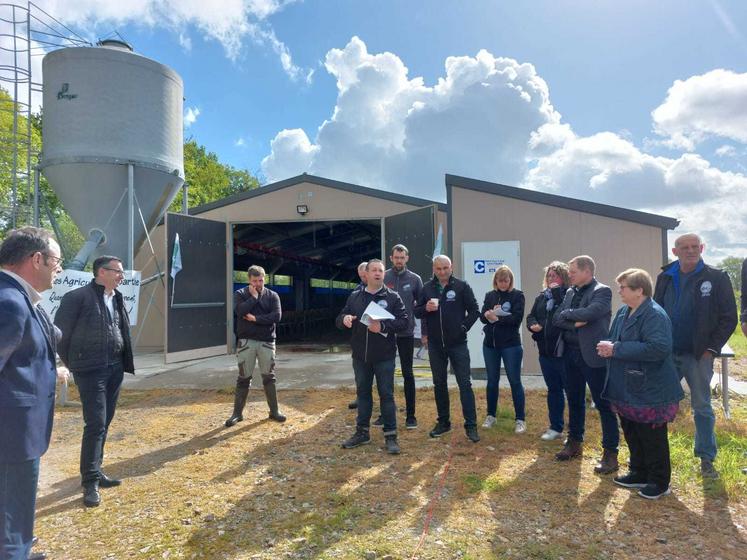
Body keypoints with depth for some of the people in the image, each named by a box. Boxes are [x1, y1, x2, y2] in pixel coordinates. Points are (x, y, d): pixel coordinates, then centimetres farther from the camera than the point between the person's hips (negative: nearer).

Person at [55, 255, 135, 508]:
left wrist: (123, 361, 12)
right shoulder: (78, 297, -11)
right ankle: (90, 481, 3)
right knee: (95, 424, -7)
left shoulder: (117, 299, 12)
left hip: (115, 368, 7)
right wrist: (73, 364, -2)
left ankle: (95, 471, 27)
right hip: (91, 370, -7)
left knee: (105, 423, 14)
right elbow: (60, 333, -7)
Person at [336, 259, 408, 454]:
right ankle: (362, 432, 27)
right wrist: (344, 319, -15)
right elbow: (339, 320, 9)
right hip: (360, 355, 3)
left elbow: (404, 321, -10)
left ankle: (390, 436, 13)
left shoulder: (393, 297, -2)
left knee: (386, 394, 2)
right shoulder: (355, 297, 7)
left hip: (384, 356, -3)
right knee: (363, 393, 14)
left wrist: (383, 326, -24)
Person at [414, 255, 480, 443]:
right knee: (439, 384, 12)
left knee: (465, 384, -1)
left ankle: (471, 425, 6)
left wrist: (464, 327, -8)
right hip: (435, 344, 3)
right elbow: (417, 312, 8)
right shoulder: (427, 287, 5)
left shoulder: (462, 286, -3)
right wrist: (426, 308, -12)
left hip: (457, 343, -3)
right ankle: (443, 422, 25)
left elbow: (474, 310, 0)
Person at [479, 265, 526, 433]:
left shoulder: (517, 295, -3)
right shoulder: (490, 295, 10)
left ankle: (520, 419, 10)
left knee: (515, 381, 1)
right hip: (490, 344, 4)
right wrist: (489, 315, -19)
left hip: (511, 345, -4)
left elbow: (517, 318, -14)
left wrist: (497, 318, -17)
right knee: (492, 381, 12)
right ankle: (491, 415, 25)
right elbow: (482, 316, 2)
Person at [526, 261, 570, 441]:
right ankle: (556, 427, 30)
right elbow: (531, 315, 17)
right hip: (546, 350, 7)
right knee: (553, 390, 17)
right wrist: (533, 325, -5)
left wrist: (556, 291, -20)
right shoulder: (542, 296, 12)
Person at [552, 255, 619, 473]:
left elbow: (590, 313, -25)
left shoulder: (602, 291, -8)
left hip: (592, 355, -7)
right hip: (570, 353, 7)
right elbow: (556, 319, 4)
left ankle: (610, 453, 11)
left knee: (604, 404, 1)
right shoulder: (570, 293, 12)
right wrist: (574, 323, -14)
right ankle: (574, 443, 32)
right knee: (574, 401, 17)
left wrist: (567, 313, -10)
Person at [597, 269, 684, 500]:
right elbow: (616, 340, 19)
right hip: (627, 390, 9)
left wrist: (616, 349, -29)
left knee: (653, 439, 8)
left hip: (649, 392, -9)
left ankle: (659, 482, 25)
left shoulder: (655, 315, -20)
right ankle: (639, 474, 36)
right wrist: (607, 347, -6)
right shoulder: (623, 312, 8)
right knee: (632, 435, 20)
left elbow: (659, 349, -33)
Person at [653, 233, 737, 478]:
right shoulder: (665, 277, 4)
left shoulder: (717, 278, -5)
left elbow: (728, 318, -4)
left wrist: (712, 348, -9)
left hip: (698, 355, -3)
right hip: (666, 353, 3)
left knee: (702, 408, 9)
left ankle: (706, 458, 23)